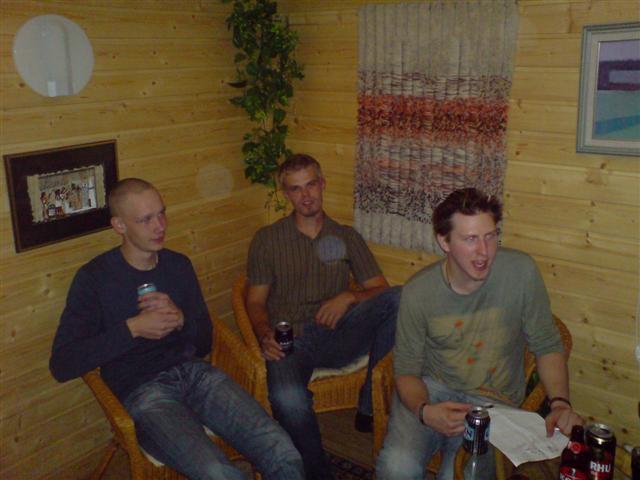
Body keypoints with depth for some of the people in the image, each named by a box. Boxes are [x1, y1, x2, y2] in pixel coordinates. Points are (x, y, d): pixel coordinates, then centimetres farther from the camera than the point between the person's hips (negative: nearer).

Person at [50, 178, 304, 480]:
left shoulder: (179, 265, 12)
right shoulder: (94, 278, -1)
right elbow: (61, 365, -8)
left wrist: (181, 319, -7)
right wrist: (132, 328, -14)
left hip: (195, 372, 4)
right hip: (143, 389, -3)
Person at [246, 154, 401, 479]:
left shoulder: (347, 237, 16)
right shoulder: (267, 239, 12)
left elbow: (381, 290, 11)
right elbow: (255, 300, 9)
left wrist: (349, 298, -11)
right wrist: (265, 335, -12)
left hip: (335, 337, 2)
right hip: (288, 340, -2)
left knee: (399, 298, -24)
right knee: (288, 400, -38)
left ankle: (369, 404, -13)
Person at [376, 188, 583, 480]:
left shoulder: (521, 271, -12)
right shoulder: (418, 291, -11)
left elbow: (546, 346, -1)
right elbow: (406, 370, -4)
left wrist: (560, 402, -16)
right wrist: (425, 411, -24)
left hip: (493, 400, 0)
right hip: (432, 389, 1)